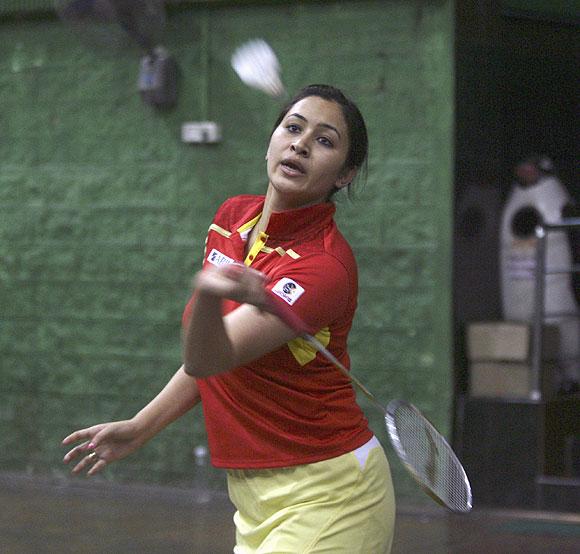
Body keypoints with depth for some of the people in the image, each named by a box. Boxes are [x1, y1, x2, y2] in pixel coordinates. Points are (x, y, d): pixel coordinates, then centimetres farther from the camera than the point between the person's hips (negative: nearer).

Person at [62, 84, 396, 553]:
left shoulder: (325, 265, -20)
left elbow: (208, 359, -29)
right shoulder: (232, 216, 3)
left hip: (326, 498, -7)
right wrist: (140, 428, 18)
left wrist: (210, 295, -48)